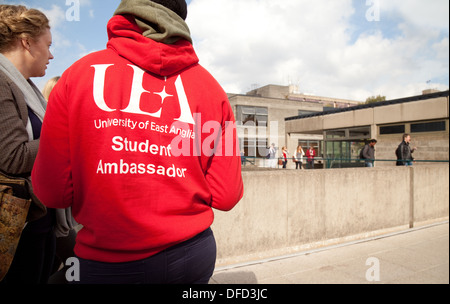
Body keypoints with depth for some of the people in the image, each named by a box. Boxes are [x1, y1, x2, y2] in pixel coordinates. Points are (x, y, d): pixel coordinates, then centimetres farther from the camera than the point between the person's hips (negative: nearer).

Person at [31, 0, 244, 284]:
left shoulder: (80, 72, -8)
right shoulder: (210, 86, -5)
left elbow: (52, 191, -9)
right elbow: (227, 196, -7)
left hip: (106, 262, -1)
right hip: (194, 255, 3)